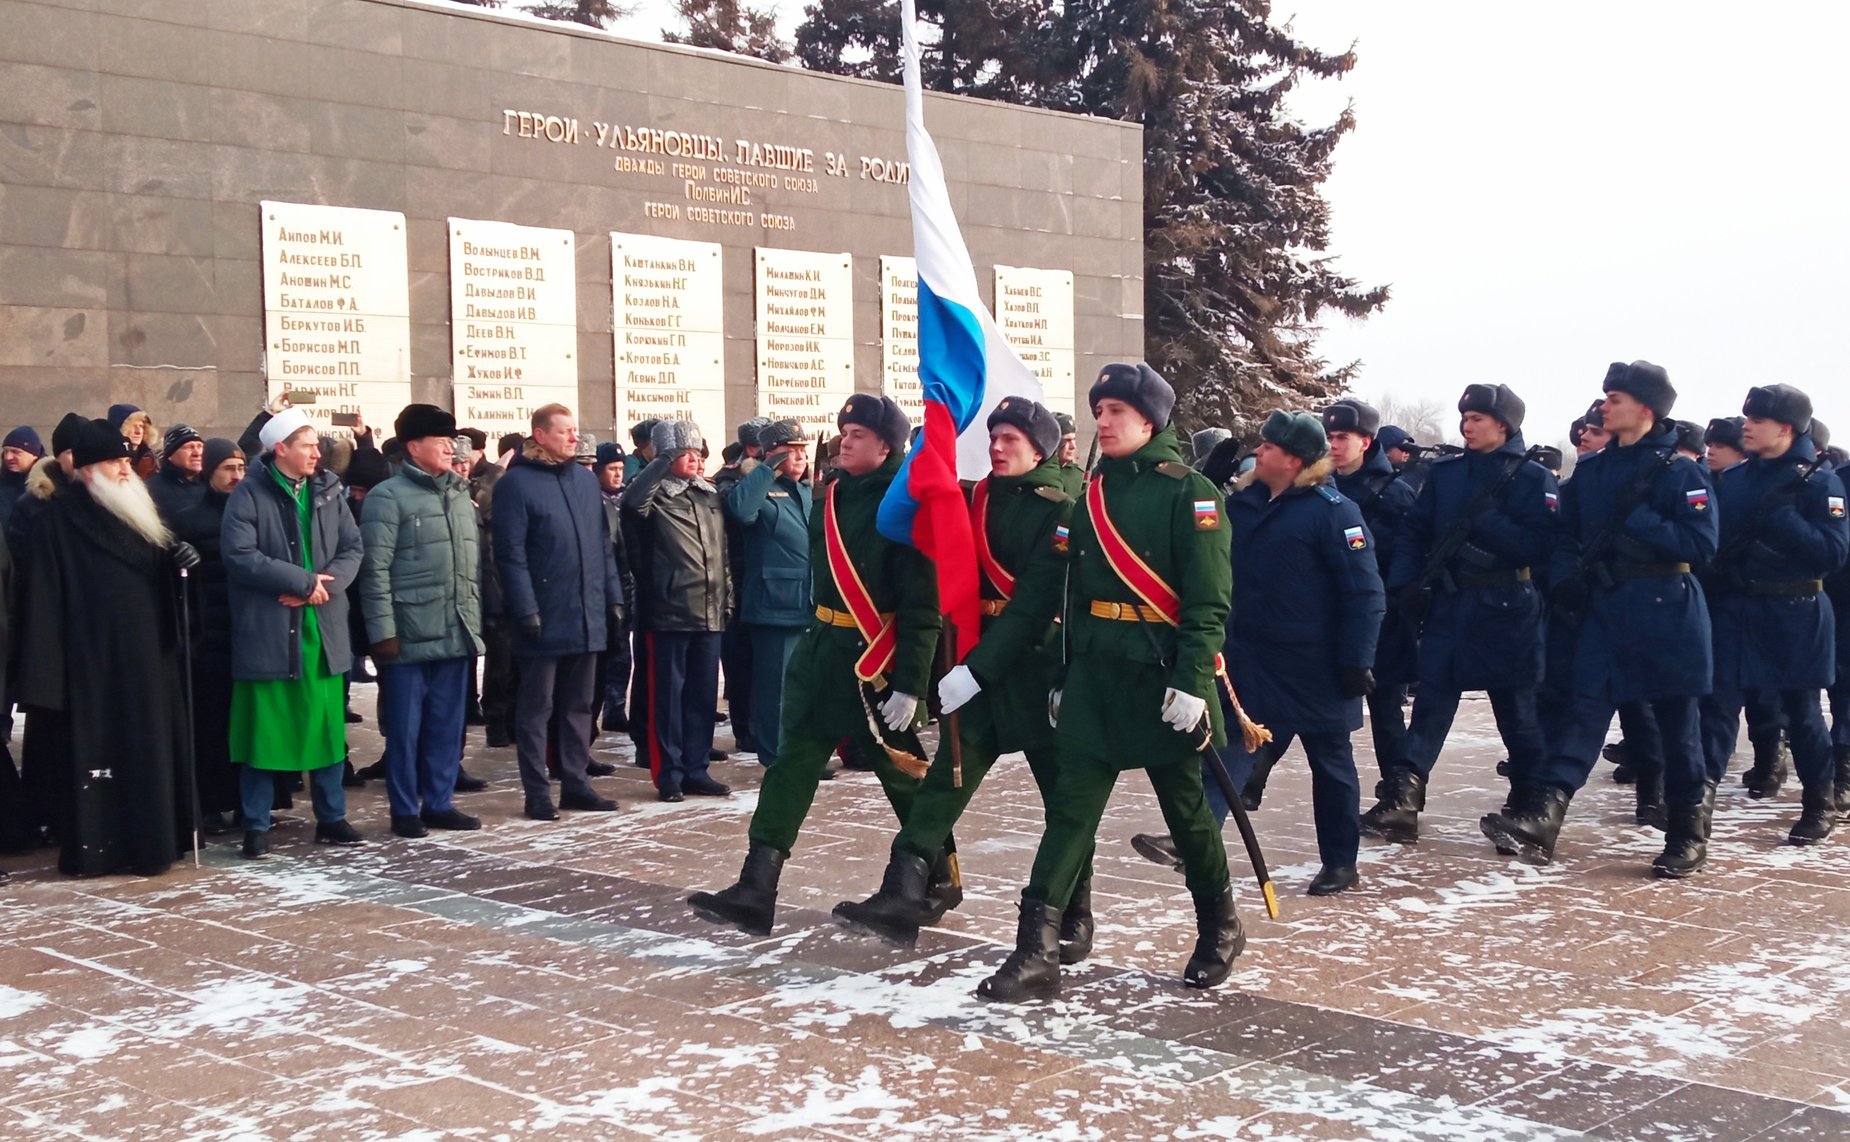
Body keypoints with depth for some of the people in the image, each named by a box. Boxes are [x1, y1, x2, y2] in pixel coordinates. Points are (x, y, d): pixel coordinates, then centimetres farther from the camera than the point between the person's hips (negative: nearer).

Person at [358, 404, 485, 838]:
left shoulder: (459, 493, 14)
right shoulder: (388, 497, -7)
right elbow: (375, 570, -11)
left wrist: (474, 619, 12)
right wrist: (382, 631, -15)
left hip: (455, 634, 6)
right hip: (410, 636, -6)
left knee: (447, 724, 11)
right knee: (405, 726, 3)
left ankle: (439, 802, 21)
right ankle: (404, 810, 12)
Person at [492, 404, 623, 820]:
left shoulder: (586, 479, 11)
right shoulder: (516, 483, -7)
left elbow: (603, 543, 15)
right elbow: (510, 553, -12)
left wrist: (613, 596, 9)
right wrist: (526, 609, -17)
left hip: (587, 616, 6)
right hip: (544, 619, -6)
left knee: (579, 705, 12)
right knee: (536, 707, 3)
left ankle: (576, 782, 21)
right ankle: (537, 793, 8)